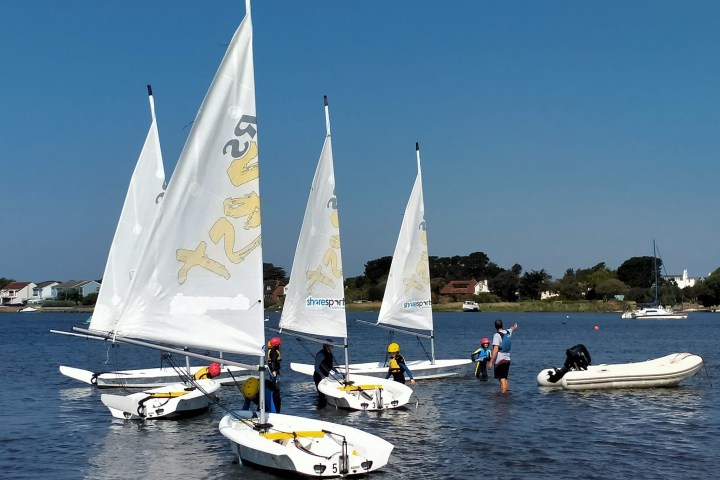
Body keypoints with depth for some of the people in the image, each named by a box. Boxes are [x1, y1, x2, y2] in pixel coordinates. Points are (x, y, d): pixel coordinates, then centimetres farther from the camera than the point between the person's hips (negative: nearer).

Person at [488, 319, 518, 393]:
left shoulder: (497, 335, -14)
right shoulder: (508, 332, 6)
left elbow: (495, 350, -20)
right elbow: (512, 329, 34)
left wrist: (491, 362, -19)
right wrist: (514, 327, 58)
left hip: (499, 361, -7)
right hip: (507, 360, 7)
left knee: (502, 380, -8)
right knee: (505, 379, 15)